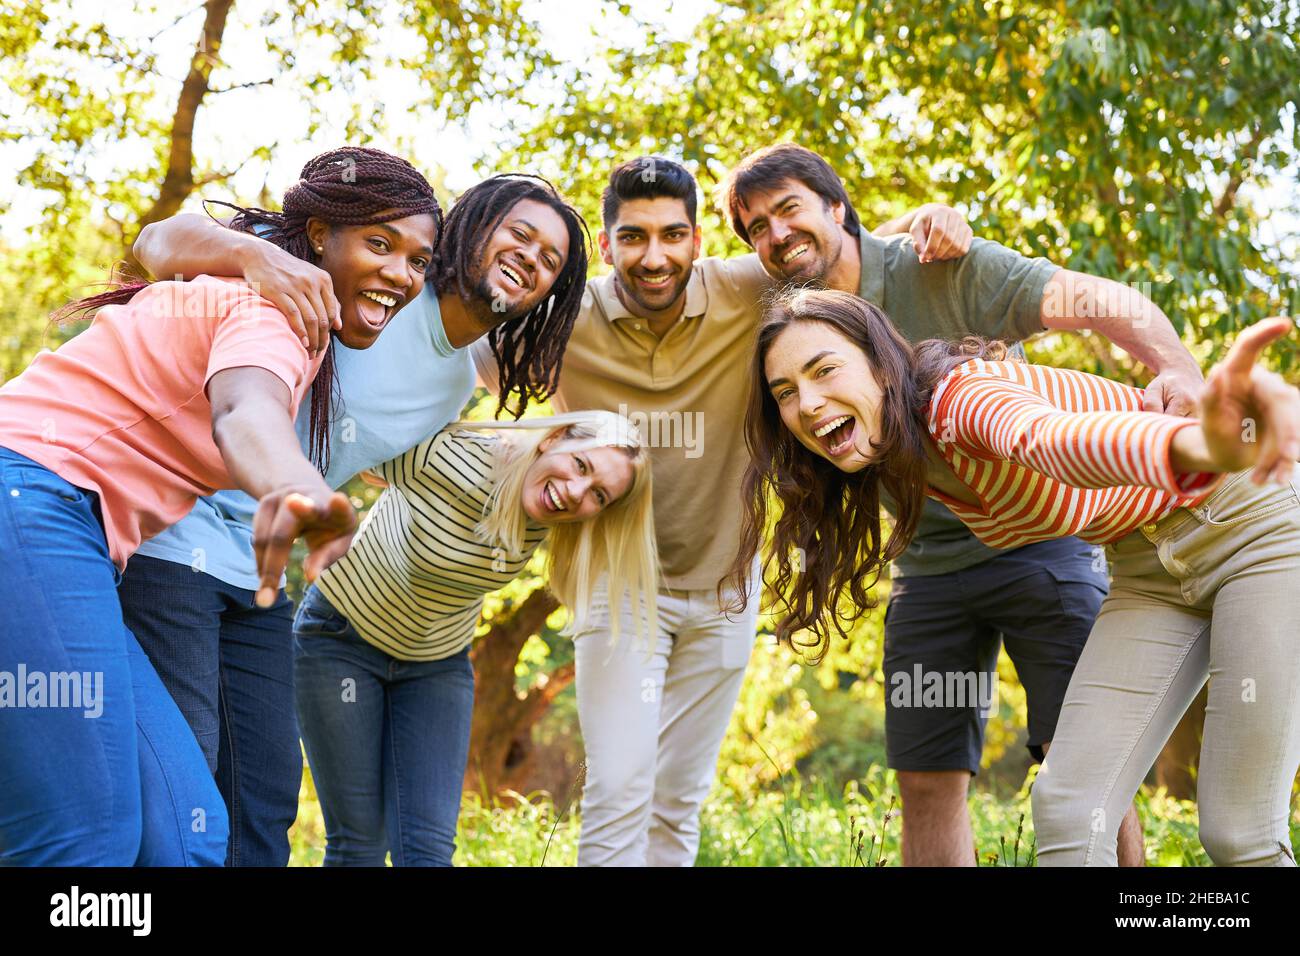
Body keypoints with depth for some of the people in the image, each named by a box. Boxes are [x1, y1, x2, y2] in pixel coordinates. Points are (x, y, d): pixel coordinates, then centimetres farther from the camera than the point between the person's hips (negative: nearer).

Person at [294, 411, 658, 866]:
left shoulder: (549, 522, -15)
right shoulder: (448, 456, -32)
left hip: (439, 663, 4)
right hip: (342, 639, -4)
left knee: (427, 848, -7)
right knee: (359, 844, -4)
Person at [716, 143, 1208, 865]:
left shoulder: (941, 271, -13)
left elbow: (1100, 300, -21)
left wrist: (1180, 370, -40)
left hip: (1038, 539, -5)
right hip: (928, 568, 5)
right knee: (928, 783, 5)